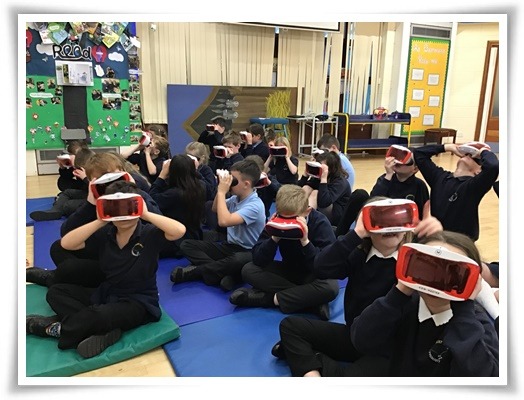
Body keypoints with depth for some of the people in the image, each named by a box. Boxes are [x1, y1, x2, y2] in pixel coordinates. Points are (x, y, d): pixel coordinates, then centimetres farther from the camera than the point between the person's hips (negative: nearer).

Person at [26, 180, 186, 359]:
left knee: (97, 317, -34)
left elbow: (179, 230, -33)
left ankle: (55, 327, -1)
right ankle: (105, 330, -21)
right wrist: (99, 222, -20)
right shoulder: (104, 233, -2)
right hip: (106, 293, 7)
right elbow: (66, 243, -11)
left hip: (139, 302, -6)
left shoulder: (149, 234, -14)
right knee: (55, 292, 0)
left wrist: (146, 214, -29)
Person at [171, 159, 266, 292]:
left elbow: (224, 221, -33)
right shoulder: (236, 197, 4)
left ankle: (197, 271, -22)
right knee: (187, 244, -7)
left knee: (239, 261, -44)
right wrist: (220, 189, 3)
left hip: (247, 252, -8)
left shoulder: (255, 205, -21)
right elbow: (215, 209, 22)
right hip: (230, 246, 8)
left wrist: (222, 192, -22)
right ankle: (225, 274, -27)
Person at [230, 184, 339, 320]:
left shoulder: (320, 223, -22)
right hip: (289, 271, 4)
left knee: (331, 287, -36)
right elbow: (258, 261, -18)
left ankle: (272, 298, -23)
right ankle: (309, 298, -24)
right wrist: (274, 239, -33)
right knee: (248, 270, -18)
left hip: (313, 275, -3)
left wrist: (305, 241, -38)